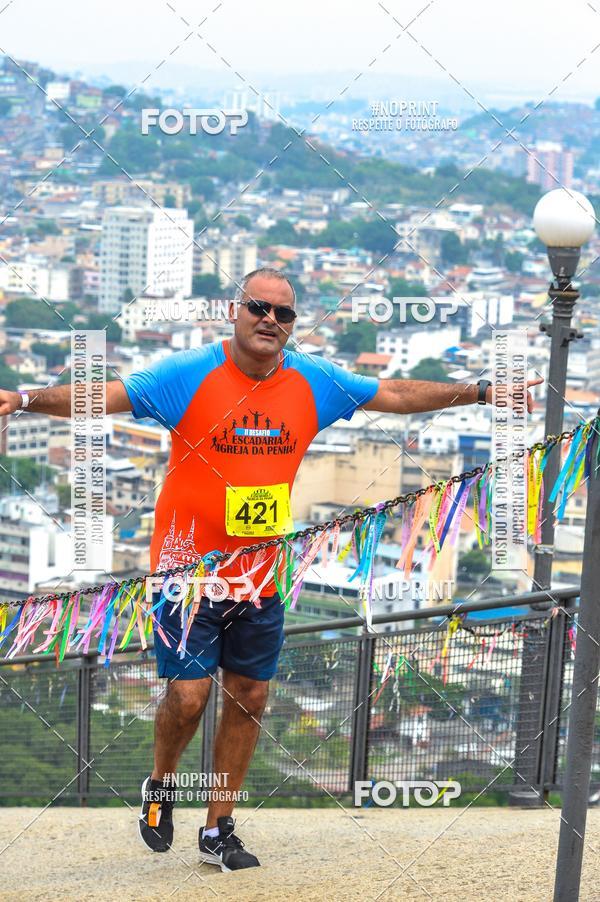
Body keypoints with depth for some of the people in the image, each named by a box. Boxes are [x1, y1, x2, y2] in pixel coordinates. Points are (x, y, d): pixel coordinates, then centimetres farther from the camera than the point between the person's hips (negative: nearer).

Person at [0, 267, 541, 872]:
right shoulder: (189, 374, -12)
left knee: (249, 698, 9)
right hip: (190, 565, -4)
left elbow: (395, 395, 12)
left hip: (262, 572, 4)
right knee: (188, 695, -9)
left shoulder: (315, 382, 0)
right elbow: (103, 396, -16)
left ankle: (218, 829, 24)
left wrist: (481, 394, 14)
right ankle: (160, 784, 24)